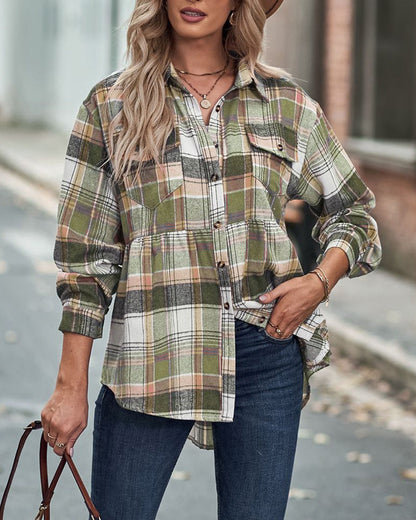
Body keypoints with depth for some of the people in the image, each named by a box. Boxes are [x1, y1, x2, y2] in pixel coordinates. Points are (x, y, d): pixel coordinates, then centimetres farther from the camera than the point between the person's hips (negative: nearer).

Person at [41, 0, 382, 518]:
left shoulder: (286, 103, 9)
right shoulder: (112, 104, 5)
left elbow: (353, 211, 19)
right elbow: (86, 256, 3)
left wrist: (320, 281, -1)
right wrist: (71, 387, 0)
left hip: (268, 350, 2)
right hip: (151, 356, -1)